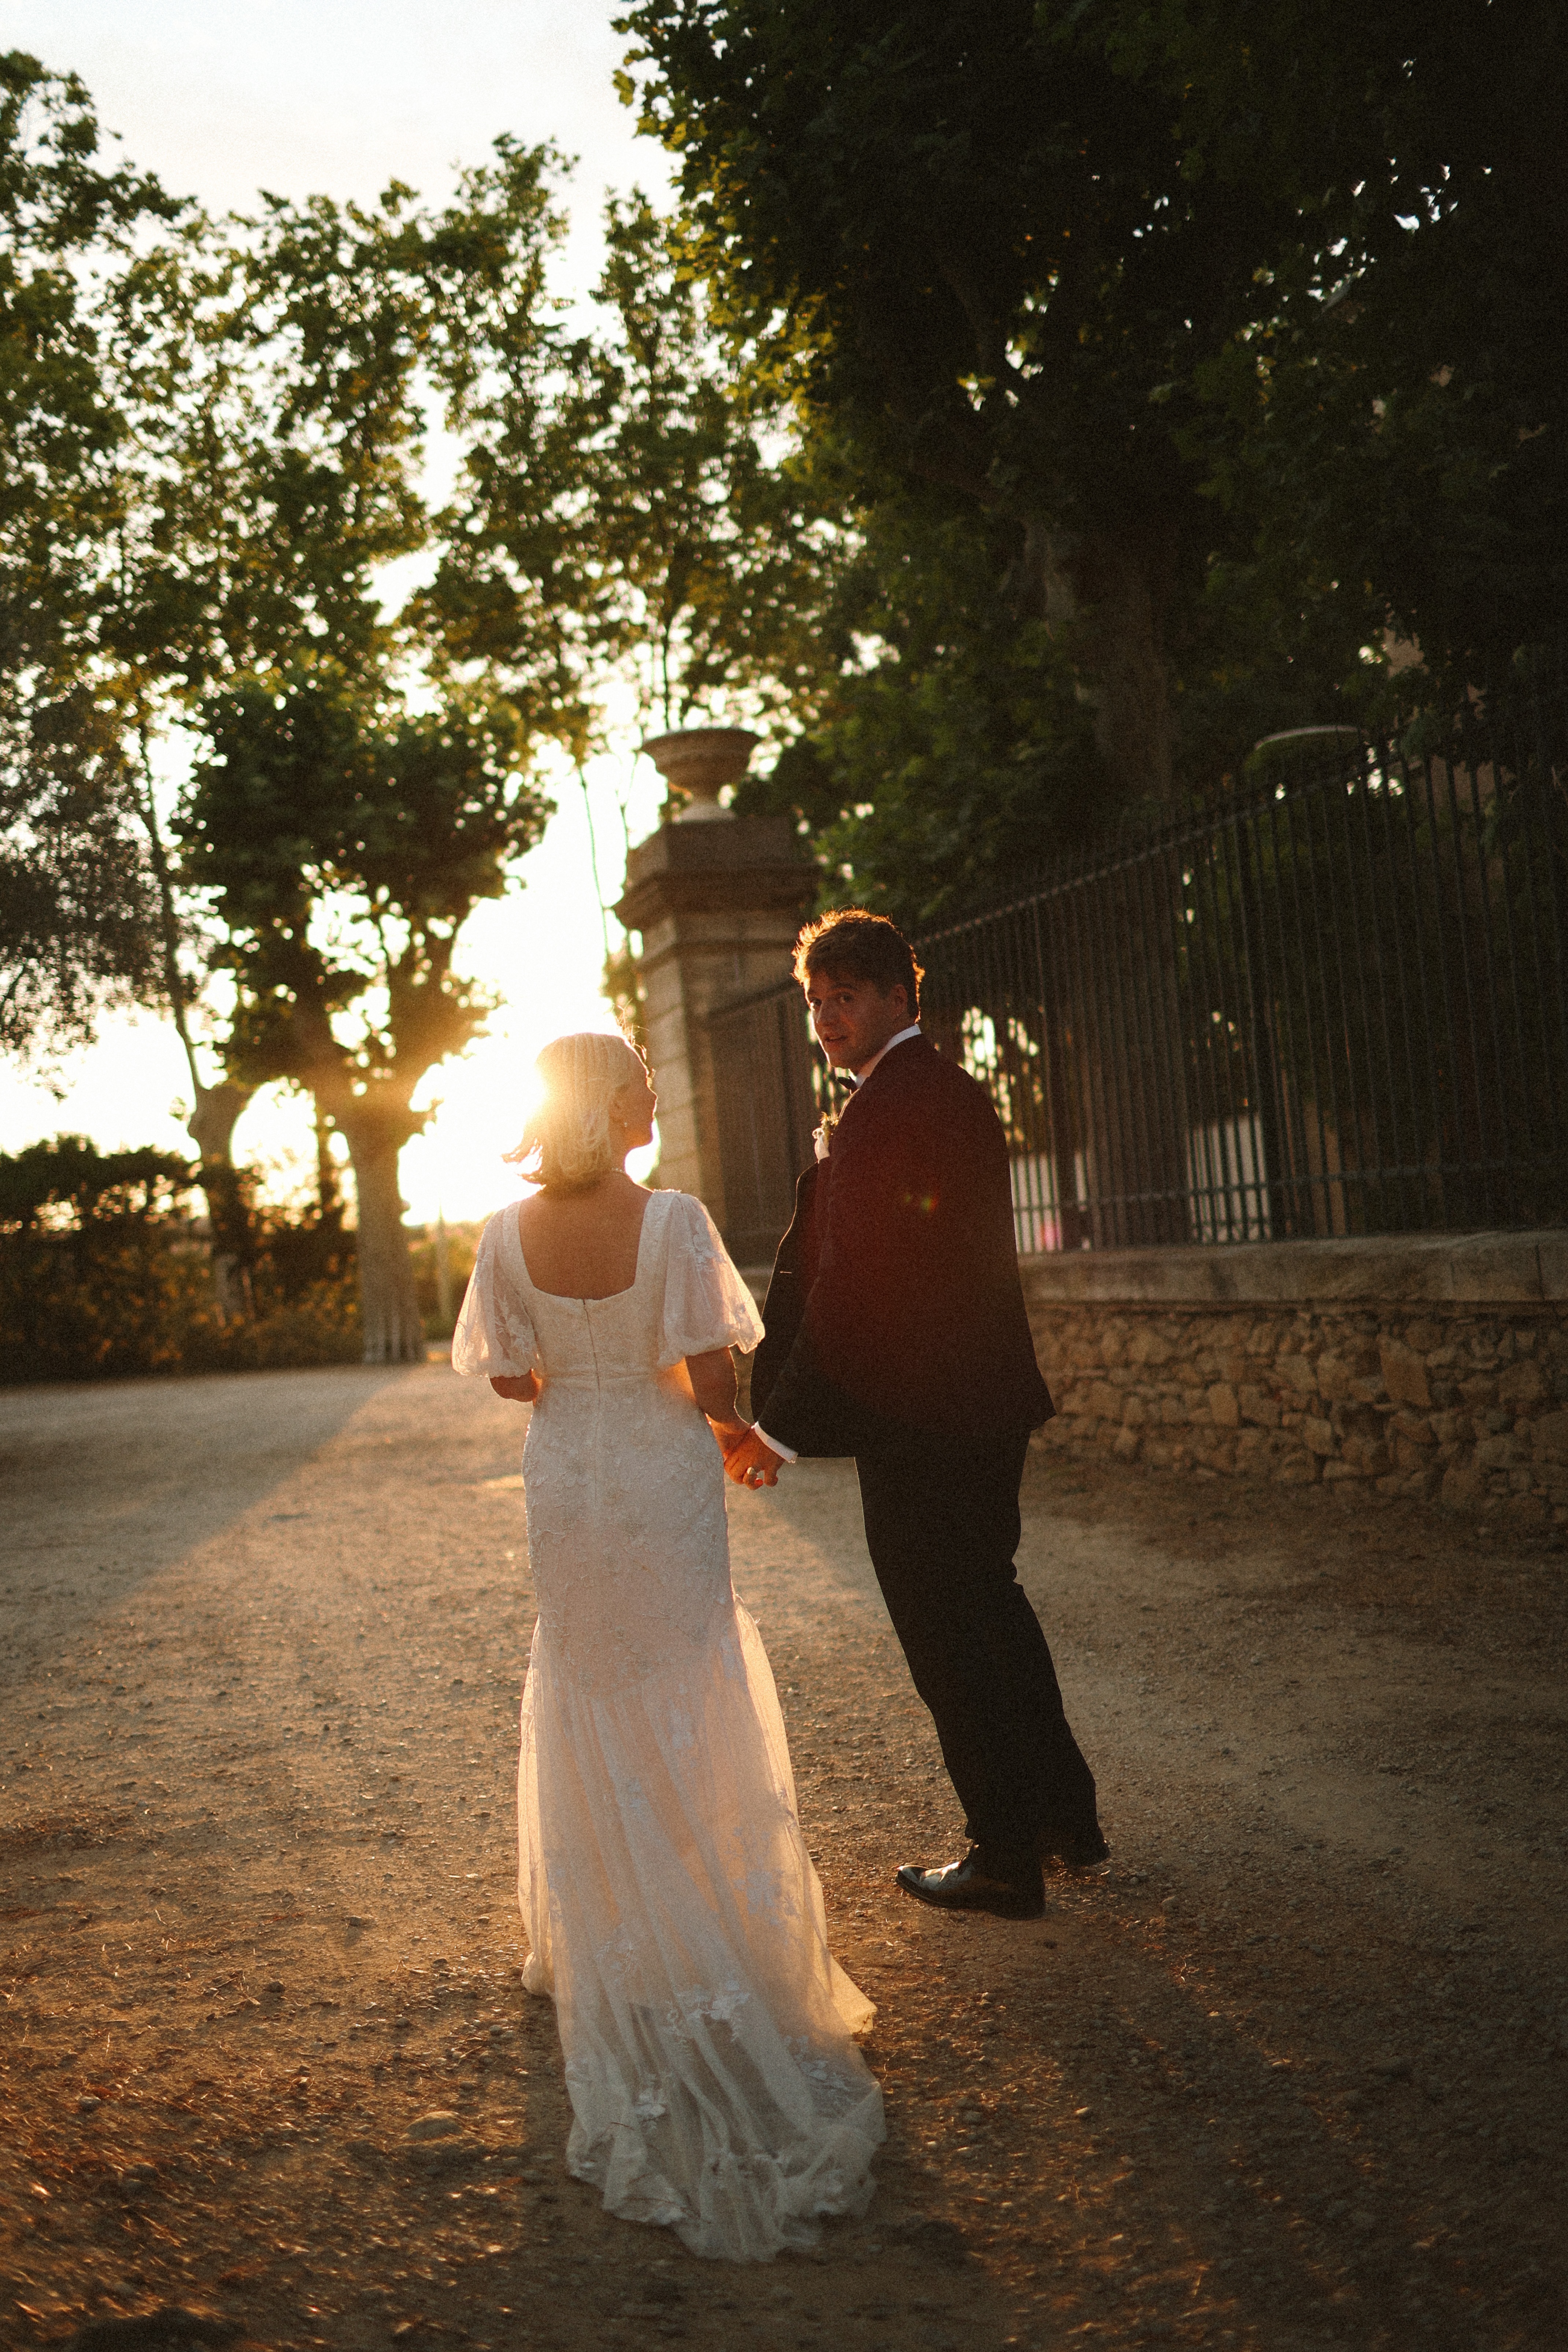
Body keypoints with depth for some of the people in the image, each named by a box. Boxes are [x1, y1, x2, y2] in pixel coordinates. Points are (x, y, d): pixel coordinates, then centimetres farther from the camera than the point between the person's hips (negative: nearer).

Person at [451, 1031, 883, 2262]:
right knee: (689, 1721, 9)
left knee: (592, 1717, 20)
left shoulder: (510, 1237, -7)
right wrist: (732, 1430, 3)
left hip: (568, 1487, 4)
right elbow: (712, 1386, -18)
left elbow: (515, 1380, 0)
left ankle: (601, 1943, 36)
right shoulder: (673, 1222, -18)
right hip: (665, 1490, -3)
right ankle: (722, 1965, 14)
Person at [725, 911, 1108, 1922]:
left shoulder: (889, 1109, -20)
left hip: (919, 1422, -10)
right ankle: (1068, 1817, 33)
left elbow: (854, 1287, -23)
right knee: (991, 1601, 23)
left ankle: (1007, 1857, 17)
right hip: (986, 1407, 10)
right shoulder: (957, 1092, 12)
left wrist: (784, 1425, -17)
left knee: (947, 1632, 4)